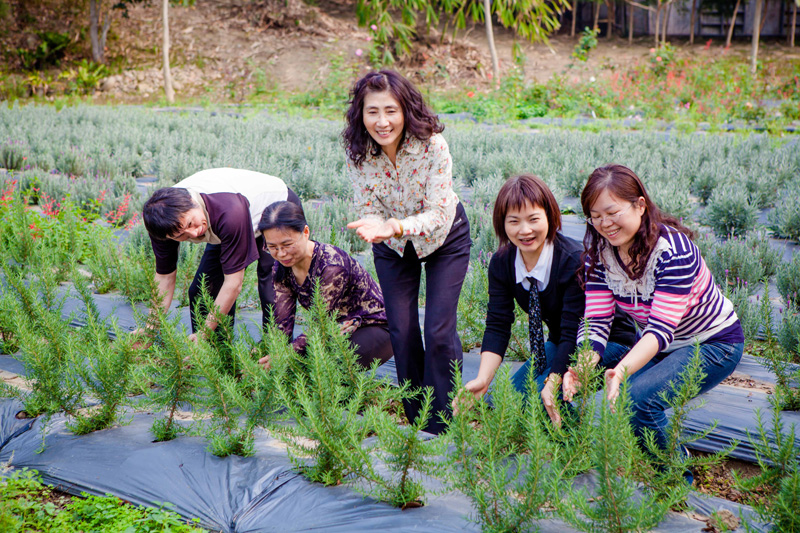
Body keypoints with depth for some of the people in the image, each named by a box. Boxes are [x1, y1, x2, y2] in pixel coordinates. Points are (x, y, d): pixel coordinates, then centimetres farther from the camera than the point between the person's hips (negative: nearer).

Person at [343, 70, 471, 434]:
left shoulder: (432, 145, -31)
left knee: (439, 332, -10)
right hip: (392, 246, 3)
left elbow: (439, 214, -31)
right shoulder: (357, 154, -22)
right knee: (401, 333, 2)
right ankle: (415, 421, 20)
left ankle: (442, 422, 8)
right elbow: (368, 211, -16)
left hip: (443, 239, -3)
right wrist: (374, 226, -40)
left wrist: (398, 226, -49)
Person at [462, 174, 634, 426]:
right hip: (561, 344, 7)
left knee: (537, 395, -26)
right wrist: (482, 380, -26)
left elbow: (574, 331, -28)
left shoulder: (574, 261, -27)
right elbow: (497, 326, -12)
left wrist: (552, 385, -37)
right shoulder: (501, 263, -9)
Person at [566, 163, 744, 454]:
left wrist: (620, 372, -51)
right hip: (654, 344, 7)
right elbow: (596, 321, -15)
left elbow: (661, 329, -35)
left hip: (713, 344, -6)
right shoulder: (600, 252, -10)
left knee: (638, 398, -26)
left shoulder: (673, 250, -28)